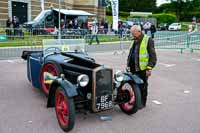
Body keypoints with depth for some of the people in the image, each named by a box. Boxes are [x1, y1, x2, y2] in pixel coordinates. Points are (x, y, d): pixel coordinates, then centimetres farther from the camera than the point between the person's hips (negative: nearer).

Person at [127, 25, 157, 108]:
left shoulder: (148, 40, -9)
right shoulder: (134, 41, 15)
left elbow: (152, 56, -12)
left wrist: (149, 68, -17)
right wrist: (128, 65, 21)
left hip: (143, 69, -7)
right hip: (133, 68, 7)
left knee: (142, 87, 2)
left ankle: (142, 103, 15)